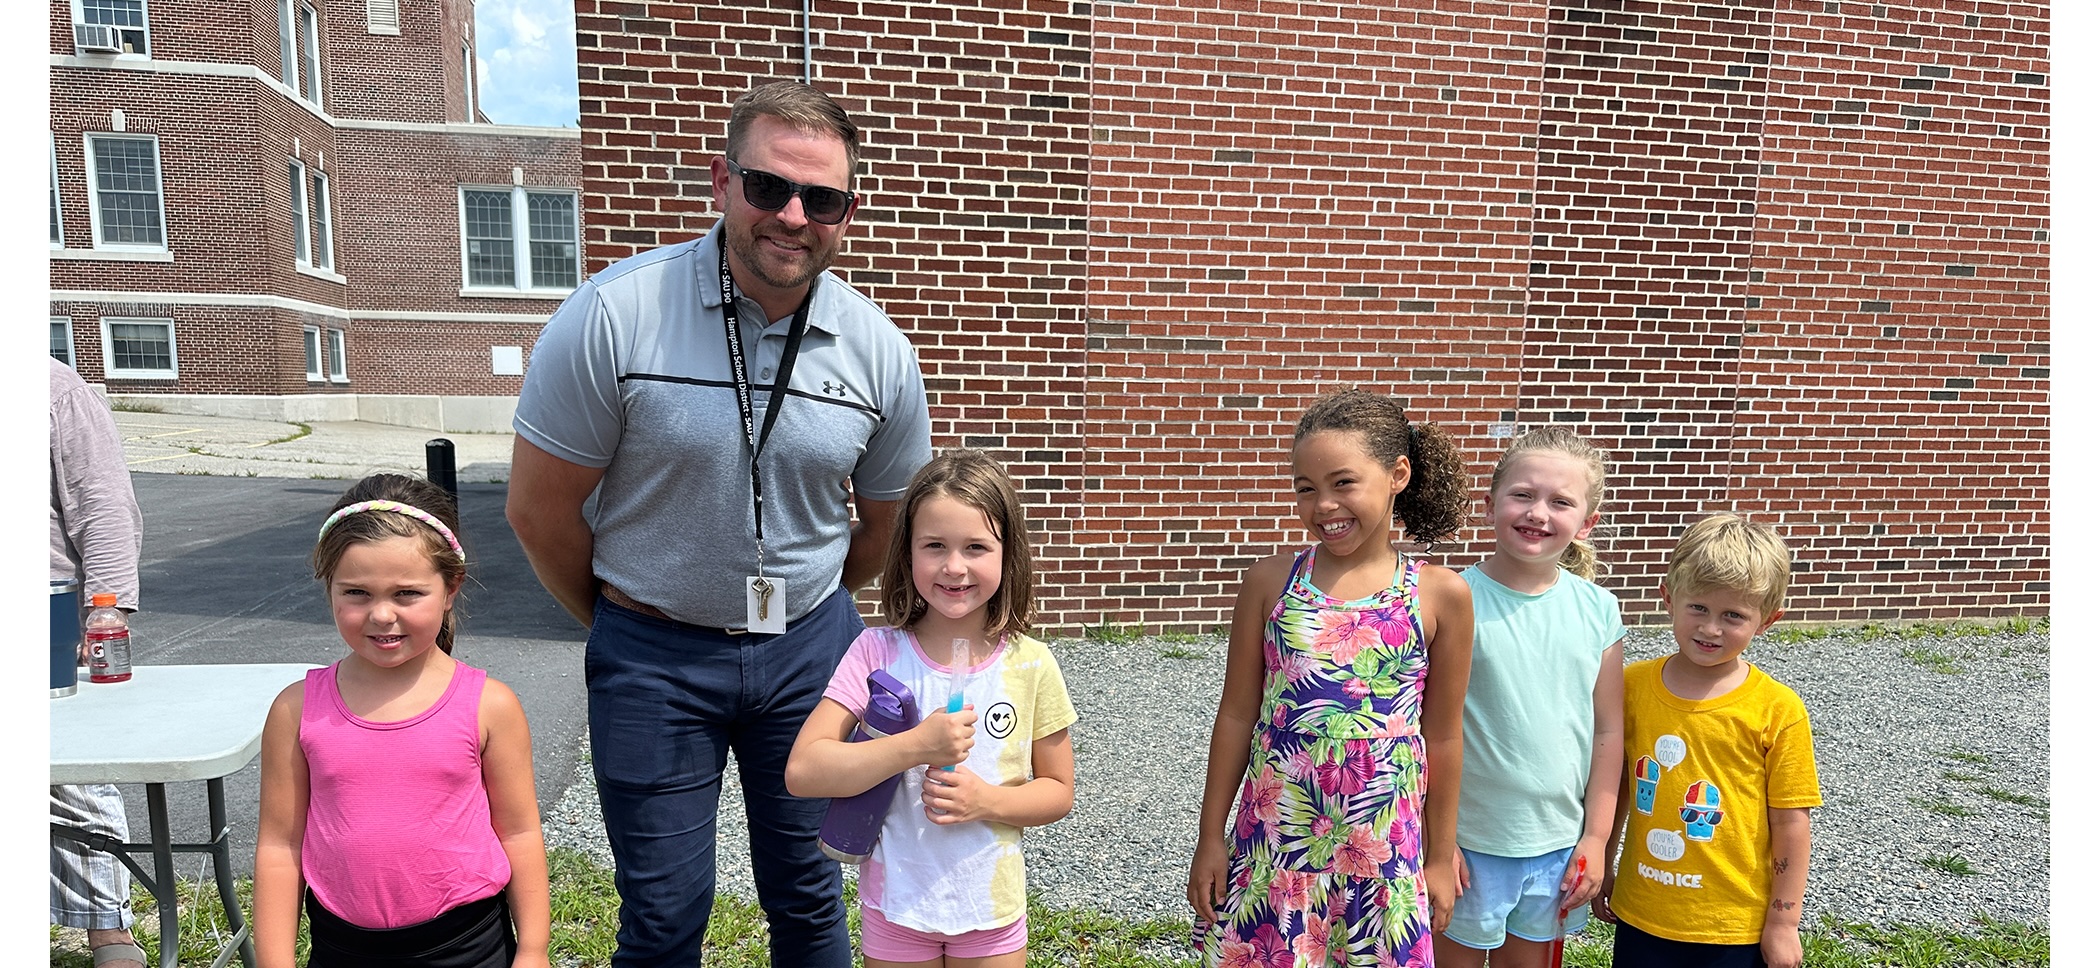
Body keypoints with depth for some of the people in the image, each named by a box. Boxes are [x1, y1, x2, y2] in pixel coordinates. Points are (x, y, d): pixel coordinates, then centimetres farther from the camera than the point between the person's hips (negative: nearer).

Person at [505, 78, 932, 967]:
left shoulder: (881, 353, -6)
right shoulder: (614, 316, -15)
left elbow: (888, 525, 8)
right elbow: (540, 510, -6)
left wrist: (799, 613, 13)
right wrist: (623, 626, 5)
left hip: (809, 647, 2)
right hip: (653, 657, -2)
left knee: (807, 892, 16)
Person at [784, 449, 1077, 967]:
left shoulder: (1031, 665, -11)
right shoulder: (876, 652, -13)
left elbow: (1057, 791, -1)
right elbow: (802, 771, -19)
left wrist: (989, 801, -19)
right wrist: (916, 746, -28)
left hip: (992, 907, 1)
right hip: (894, 907, 0)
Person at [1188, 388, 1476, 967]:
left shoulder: (1441, 595, -5)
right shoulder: (1270, 582, -4)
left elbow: (1442, 738, 3)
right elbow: (1236, 717, 1)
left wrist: (1440, 857, 9)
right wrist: (1210, 839, 4)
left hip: (1383, 850, 0)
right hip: (1271, 843, 0)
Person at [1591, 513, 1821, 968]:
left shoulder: (1778, 711, -11)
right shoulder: (1632, 685, -5)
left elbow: (1790, 821, -6)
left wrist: (1784, 923, -3)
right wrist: (1601, 867, 12)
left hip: (1736, 929, -2)